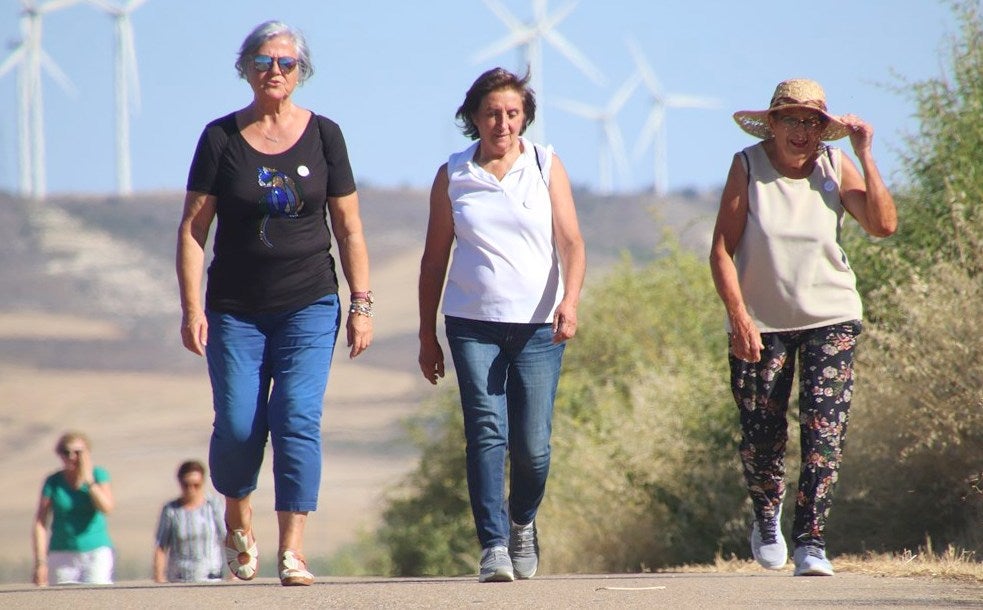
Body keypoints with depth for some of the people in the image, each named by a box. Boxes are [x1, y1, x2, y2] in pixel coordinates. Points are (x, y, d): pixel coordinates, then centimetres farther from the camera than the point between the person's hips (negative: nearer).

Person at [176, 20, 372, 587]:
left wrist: (362, 304, 0)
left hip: (309, 306, 0)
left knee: (299, 420, -13)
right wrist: (192, 308, -8)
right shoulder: (221, 137, 1)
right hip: (236, 310, 0)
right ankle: (239, 523, 23)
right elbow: (193, 227, 0)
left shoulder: (324, 135, 4)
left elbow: (349, 228, 7)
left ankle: (293, 552, -13)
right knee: (237, 426, -5)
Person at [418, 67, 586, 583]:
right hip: (472, 324, 0)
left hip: (538, 326, 0)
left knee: (532, 446, -2)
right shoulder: (452, 176, 7)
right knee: (487, 433, -14)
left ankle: (523, 524, 27)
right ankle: (494, 546, -15)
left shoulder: (547, 168, 5)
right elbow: (434, 259, 12)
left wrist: (569, 300, -20)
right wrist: (427, 335, 10)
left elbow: (571, 243, -2)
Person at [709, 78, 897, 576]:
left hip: (831, 318, 0)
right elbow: (722, 251, -9)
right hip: (761, 324, 0)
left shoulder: (835, 167, -3)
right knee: (761, 437, 6)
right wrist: (739, 319, -17)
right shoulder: (748, 167, -8)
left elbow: (884, 225, -14)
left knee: (824, 433, -11)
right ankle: (767, 517, 36)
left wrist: (865, 157, -16)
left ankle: (810, 541, -7)